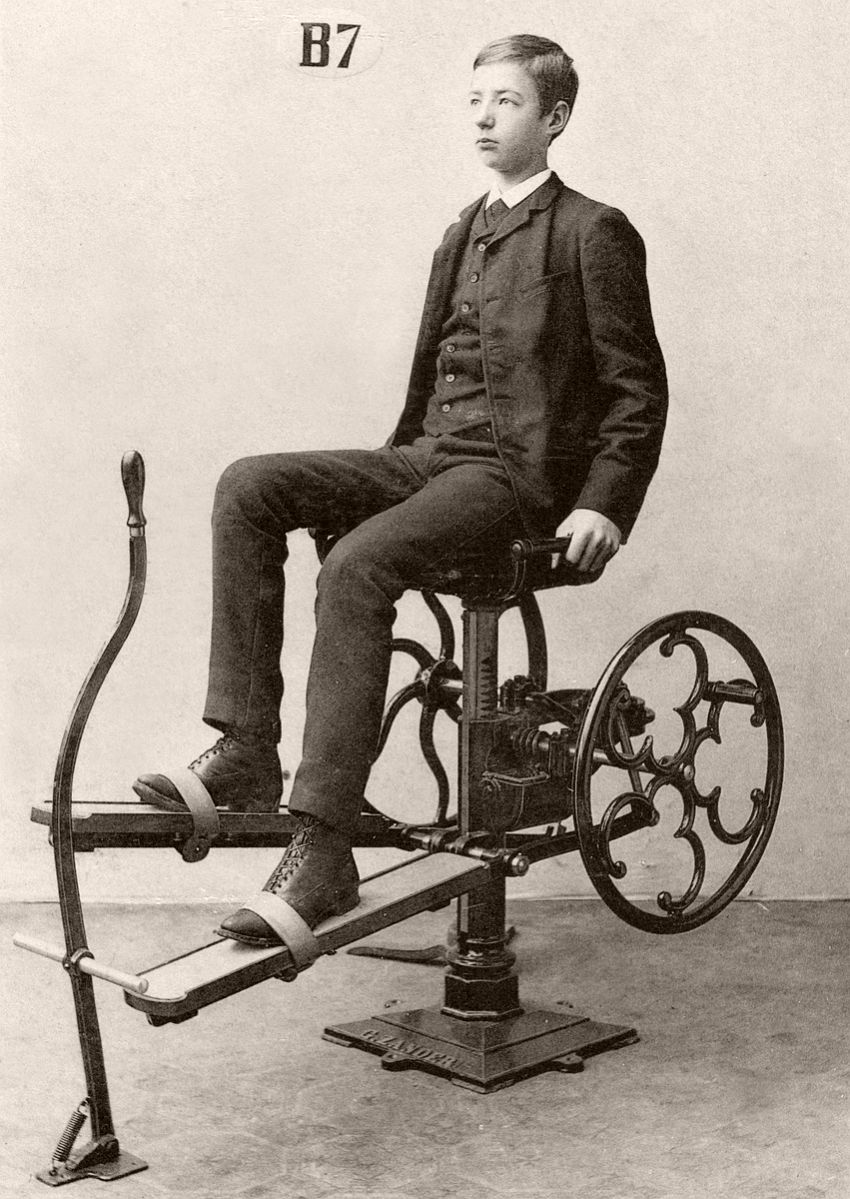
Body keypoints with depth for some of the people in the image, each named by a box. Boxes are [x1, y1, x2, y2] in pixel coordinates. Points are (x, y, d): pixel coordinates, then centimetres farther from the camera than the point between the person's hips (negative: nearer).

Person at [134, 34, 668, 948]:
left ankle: (320, 853, -33)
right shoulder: (464, 232, 21)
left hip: (522, 473, -8)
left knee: (355, 568, -33)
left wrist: (603, 503, -13)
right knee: (248, 486, -13)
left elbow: (638, 390, -3)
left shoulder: (594, 233, -1)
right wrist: (392, 463, 21)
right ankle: (244, 751, -15)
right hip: (432, 458, 8)